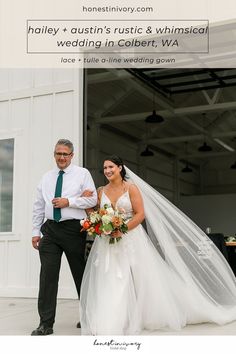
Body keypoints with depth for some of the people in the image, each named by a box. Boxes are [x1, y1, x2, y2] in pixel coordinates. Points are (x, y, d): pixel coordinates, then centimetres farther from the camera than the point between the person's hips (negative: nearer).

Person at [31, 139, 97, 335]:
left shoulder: (82, 174, 3)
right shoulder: (47, 177, 15)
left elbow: (92, 200, -4)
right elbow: (39, 207, 14)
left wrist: (68, 201, -14)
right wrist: (36, 231, 8)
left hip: (74, 229, -3)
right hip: (50, 229, 3)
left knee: (80, 273, 9)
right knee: (48, 275, -4)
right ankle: (46, 323, 0)